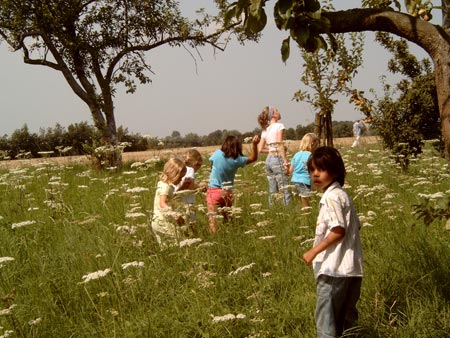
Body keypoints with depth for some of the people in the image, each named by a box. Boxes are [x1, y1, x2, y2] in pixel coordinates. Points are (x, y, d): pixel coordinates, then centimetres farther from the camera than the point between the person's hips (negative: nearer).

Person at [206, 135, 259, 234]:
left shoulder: (217, 154, -8)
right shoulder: (237, 160, -5)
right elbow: (253, 158, 9)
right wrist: (254, 144, 0)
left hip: (213, 190, -2)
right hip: (227, 192, 2)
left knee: (213, 218, -7)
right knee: (228, 217, 18)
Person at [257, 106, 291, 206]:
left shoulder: (265, 130, 14)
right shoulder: (279, 126, -5)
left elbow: (260, 149, 10)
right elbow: (280, 145, -14)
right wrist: (285, 162, -15)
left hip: (268, 160, 7)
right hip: (277, 159, -7)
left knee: (272, 191, 10)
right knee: (285, 190, -7)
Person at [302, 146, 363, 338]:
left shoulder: (331, 196, -14)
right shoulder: (341, 194, 16)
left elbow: (338, 231, -21)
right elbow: (354, 227, 19)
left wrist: (314, 251, -17)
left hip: (334, 268, -10)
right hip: (349, 267, 10)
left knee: (325, 316, -7)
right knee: (346, 316, 17)